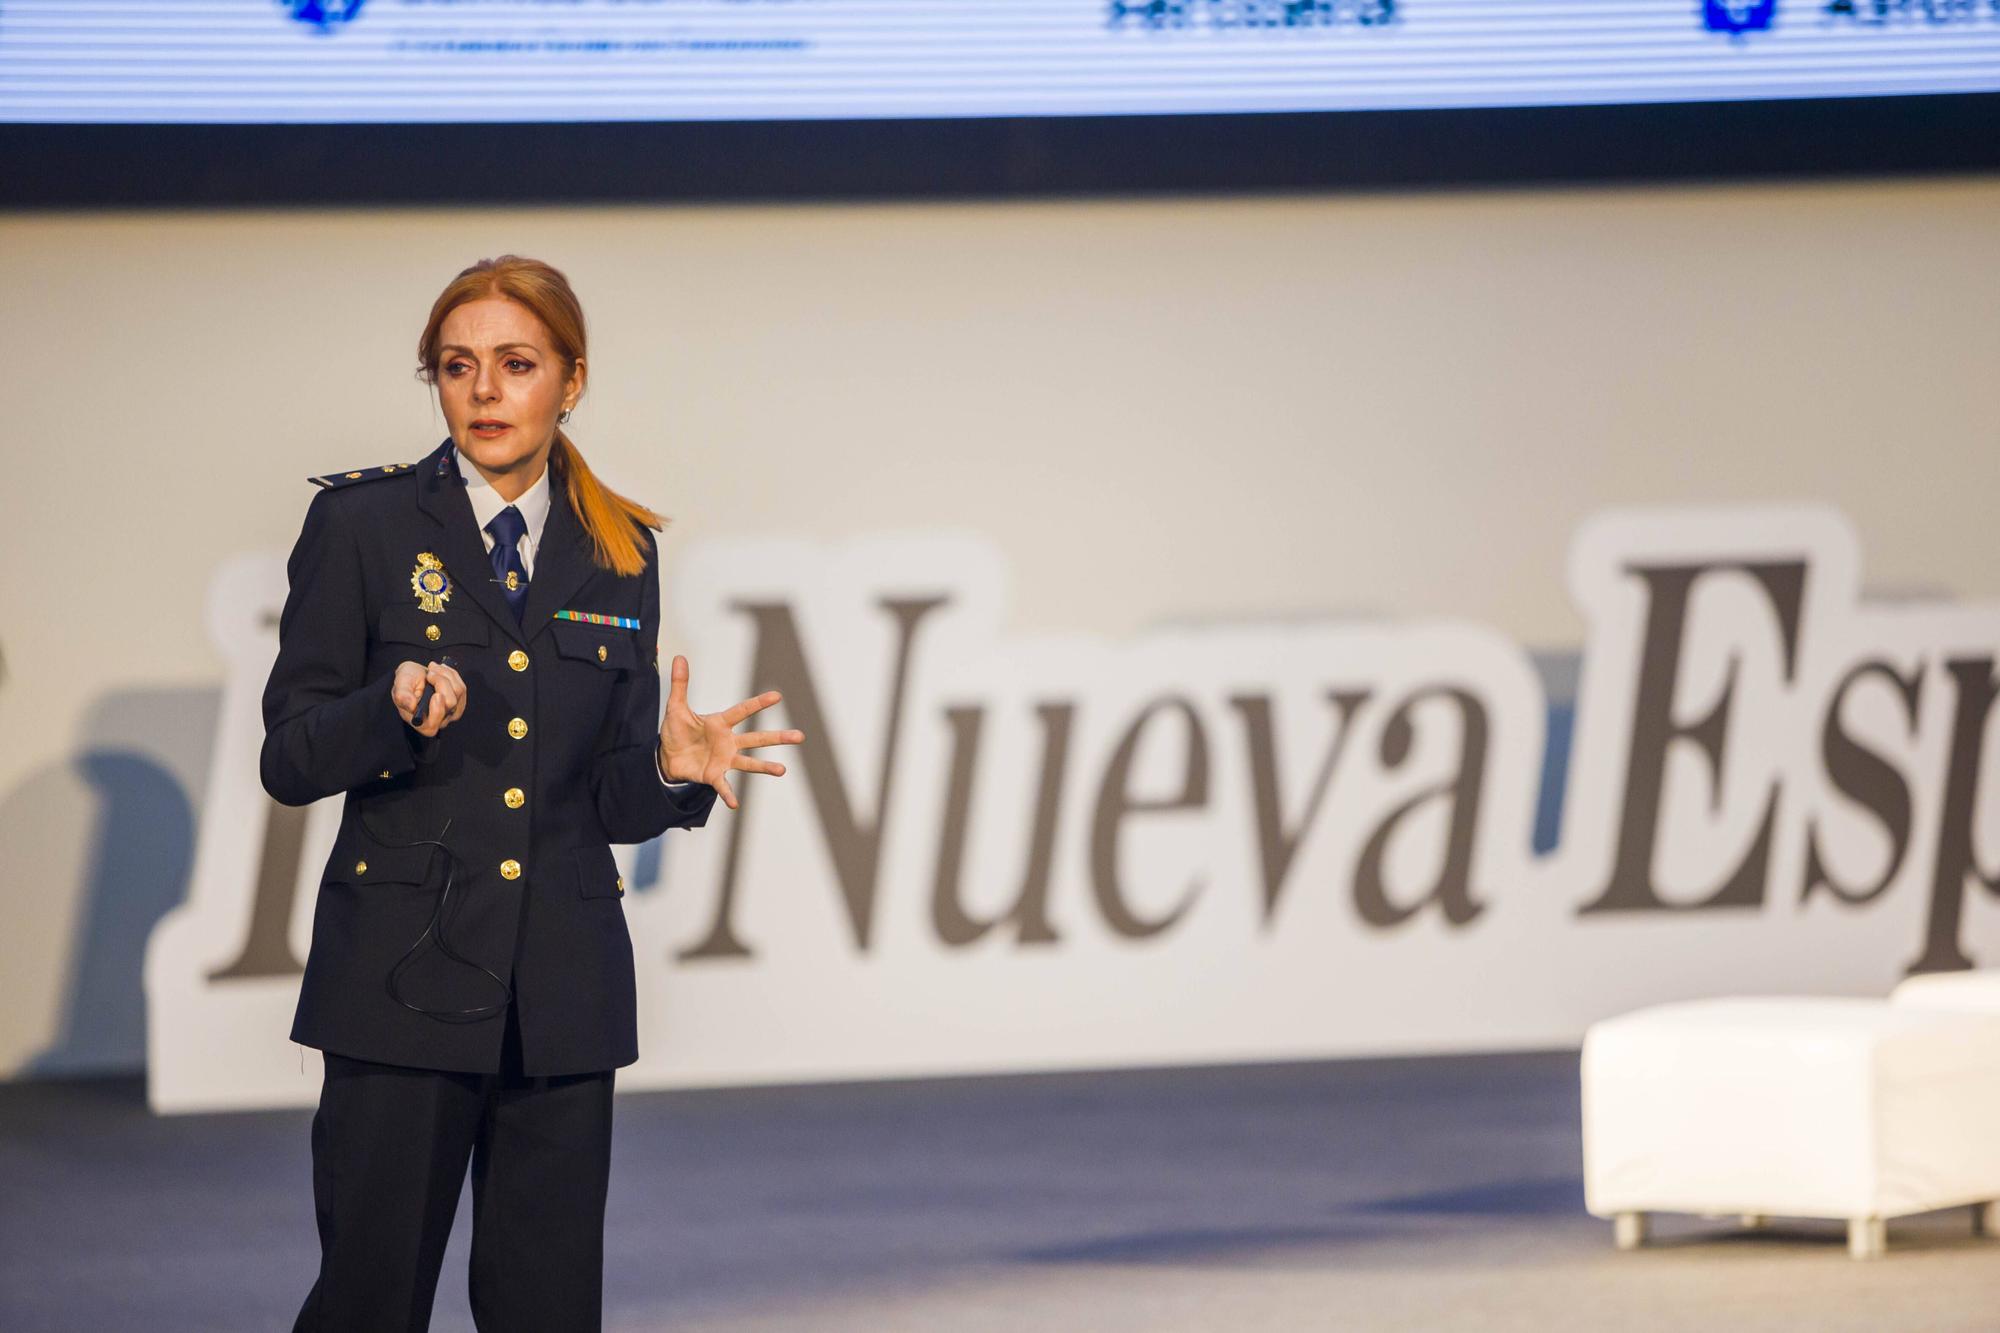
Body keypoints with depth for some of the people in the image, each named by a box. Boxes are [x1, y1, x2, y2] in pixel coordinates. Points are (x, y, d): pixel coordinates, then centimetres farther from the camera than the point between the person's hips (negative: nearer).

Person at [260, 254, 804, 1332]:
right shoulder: (363, 524, 1)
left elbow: (610, 800, 12)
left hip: (564, 990, 3)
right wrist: (394, 713, -22)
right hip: (407, 978, -3)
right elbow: (288, 759, -2)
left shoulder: (618, 554, 11)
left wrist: (670, 768, -10)